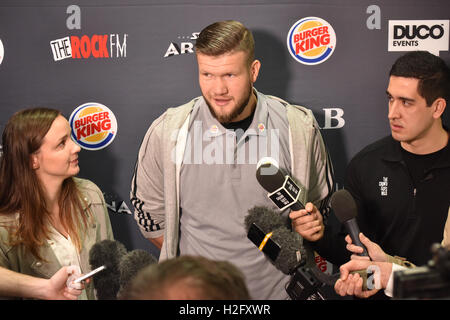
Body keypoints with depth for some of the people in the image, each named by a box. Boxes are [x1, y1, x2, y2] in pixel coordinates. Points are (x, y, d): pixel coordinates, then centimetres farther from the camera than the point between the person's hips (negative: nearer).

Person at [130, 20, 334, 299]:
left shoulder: (300, 128, -8)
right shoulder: (167, 132, -10)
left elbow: (322, 201, 8)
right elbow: (148, 211, 3)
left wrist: (312, 224, -12)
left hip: (279, 289, 1)